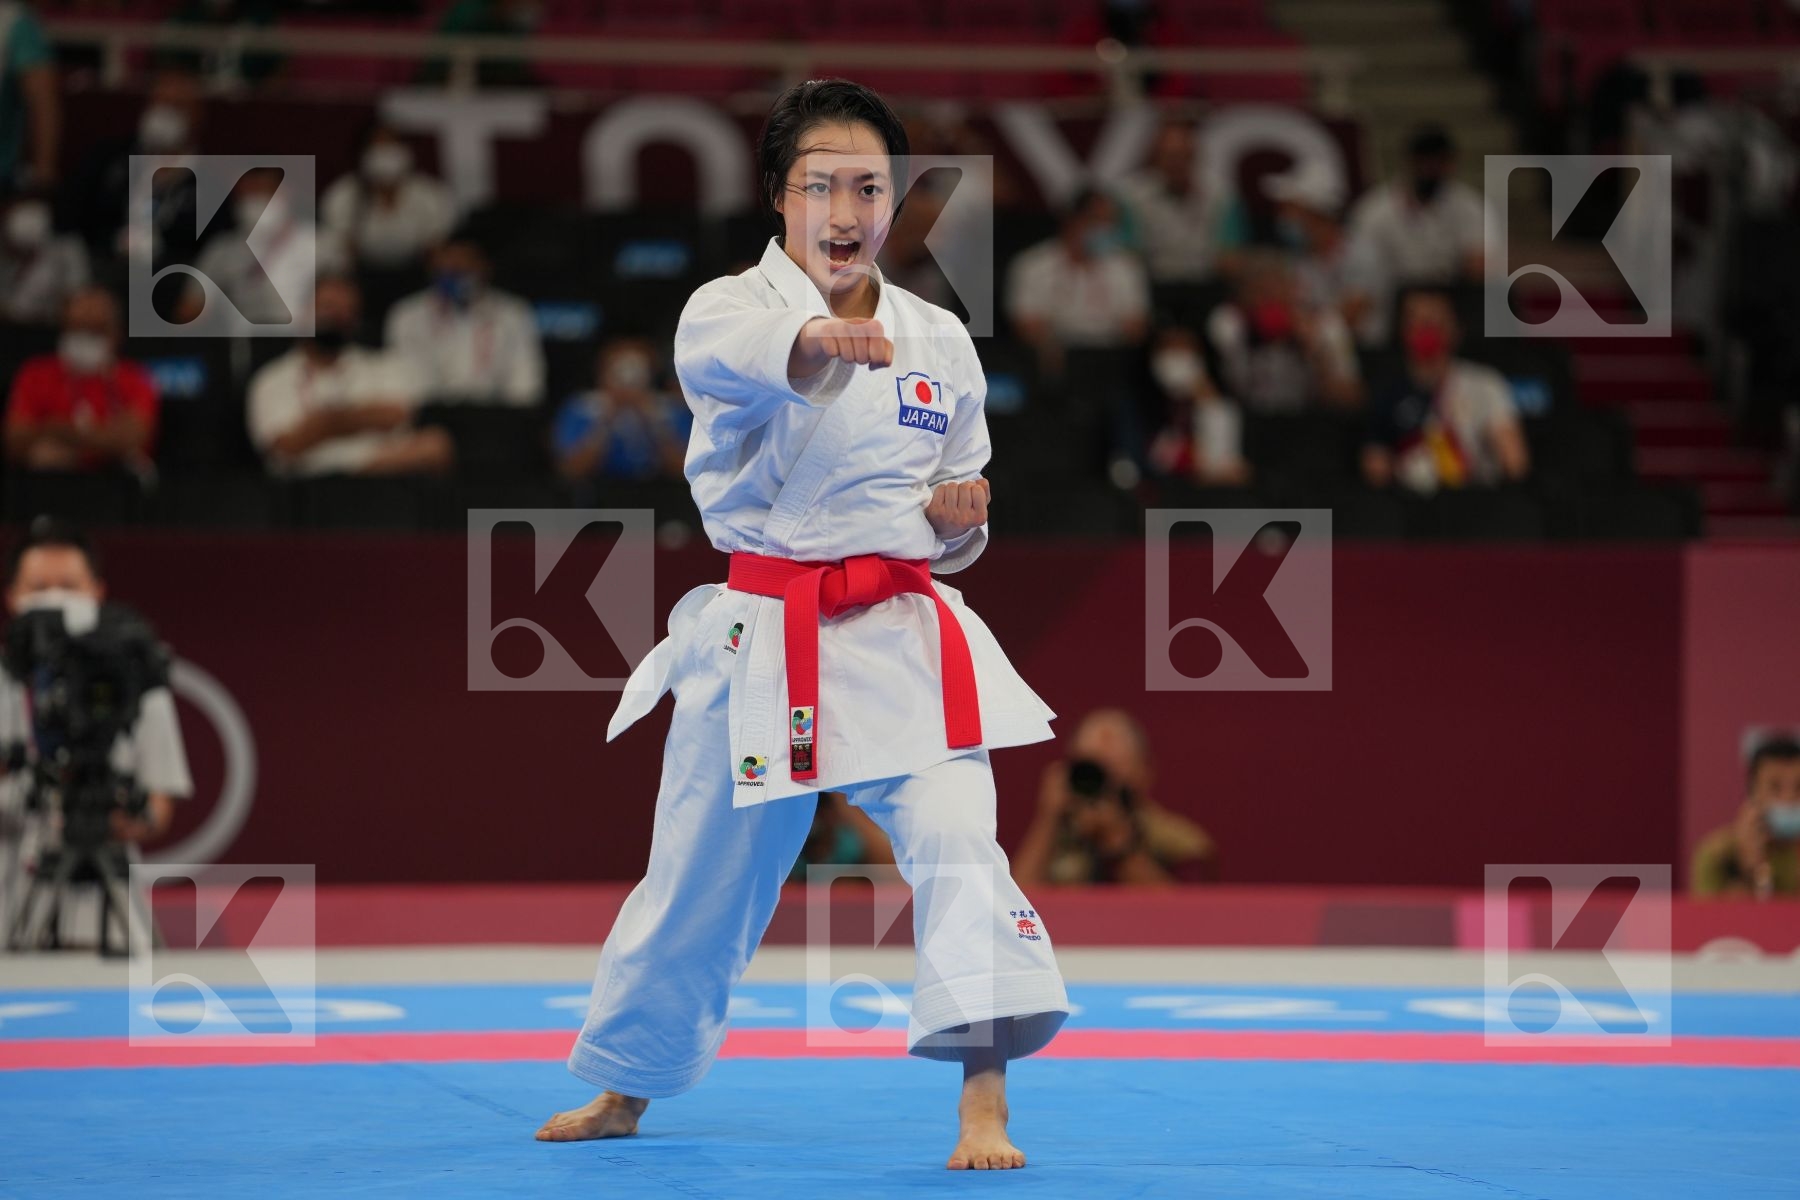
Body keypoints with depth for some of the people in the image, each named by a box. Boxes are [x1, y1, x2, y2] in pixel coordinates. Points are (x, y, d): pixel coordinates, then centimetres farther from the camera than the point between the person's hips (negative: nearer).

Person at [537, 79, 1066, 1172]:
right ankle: (623, 1092, 35)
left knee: (958, 845, -20)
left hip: (903, 639, 1)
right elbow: (725, 351, -33)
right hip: (763, 641, -1)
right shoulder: (733, 305, -5)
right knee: (699, 878, 12)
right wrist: (817, 339, -55)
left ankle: (986, 1108, -20)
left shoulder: (938, 340, 6)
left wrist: (955, 519, -7)